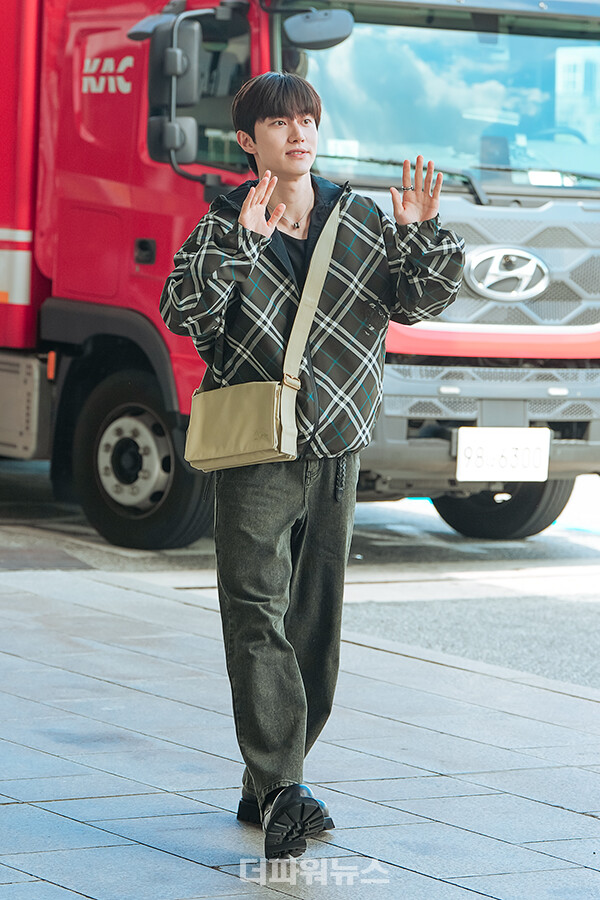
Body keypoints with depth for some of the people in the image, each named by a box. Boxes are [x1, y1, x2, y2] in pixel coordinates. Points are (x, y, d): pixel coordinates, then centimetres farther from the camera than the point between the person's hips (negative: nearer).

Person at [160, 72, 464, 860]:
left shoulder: (359, 220, 8)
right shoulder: (223, 227, -1)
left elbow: (419, 301, 1)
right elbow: (182, 312, -16)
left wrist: (420, 233, -16)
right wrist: (241, 240, -25)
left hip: (336, 448, 4)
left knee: (316, 620, 8)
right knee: (256, 611, -16)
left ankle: (267, 785, 19)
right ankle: (280, 793, -22)